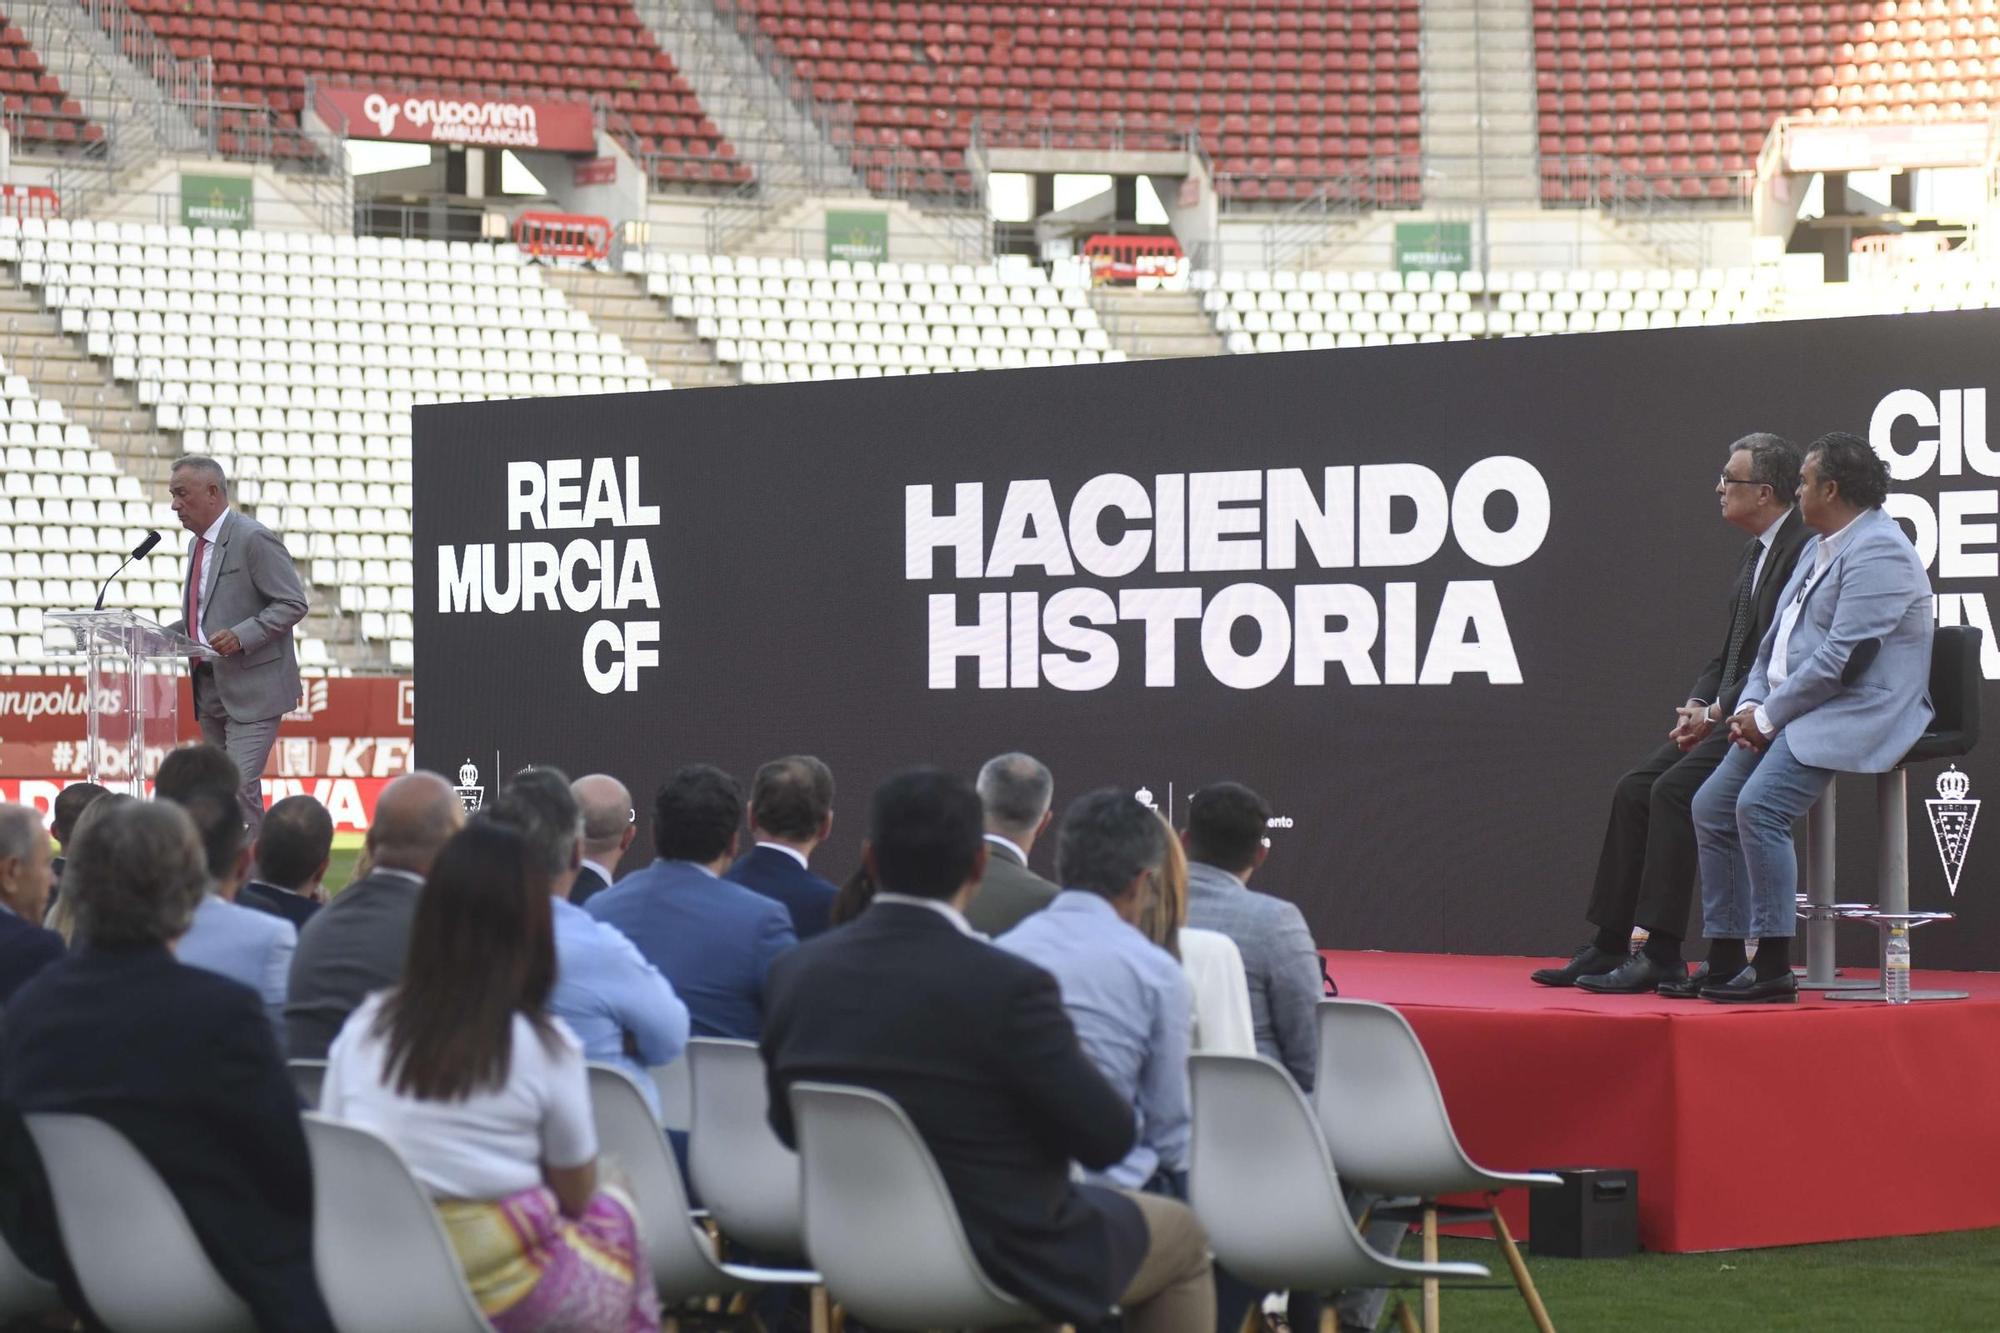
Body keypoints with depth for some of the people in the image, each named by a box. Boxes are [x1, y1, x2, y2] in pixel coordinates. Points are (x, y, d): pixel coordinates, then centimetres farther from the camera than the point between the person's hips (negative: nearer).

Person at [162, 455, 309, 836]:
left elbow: (292, 603, -15)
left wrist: (240, 636, -25)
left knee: (239, 786, -16)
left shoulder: (253, 539, -12)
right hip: (211, 688, 9)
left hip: (252, 688, -9)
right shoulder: (197, 544, 16)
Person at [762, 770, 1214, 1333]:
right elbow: (1108, 1137, -19)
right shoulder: (1007, 986, -26)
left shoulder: (796, 972, -9)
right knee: (1181, 1236, 22)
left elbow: (788, 1128, 4)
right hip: (1001, 1262, -6)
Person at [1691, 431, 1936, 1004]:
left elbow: (1842, 657, -21)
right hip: (1792, 711, 11)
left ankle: (1775, 970, -24)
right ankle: (1725, 962, 2)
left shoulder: (1877, 551, -14)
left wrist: (1769, 715, -15)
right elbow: (1777, 639, 22)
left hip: (1857, 714, -11)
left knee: (1759, 806, -27)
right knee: (1711, 806, 1)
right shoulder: (1820, 548, 20)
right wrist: (1751, 705, 4)